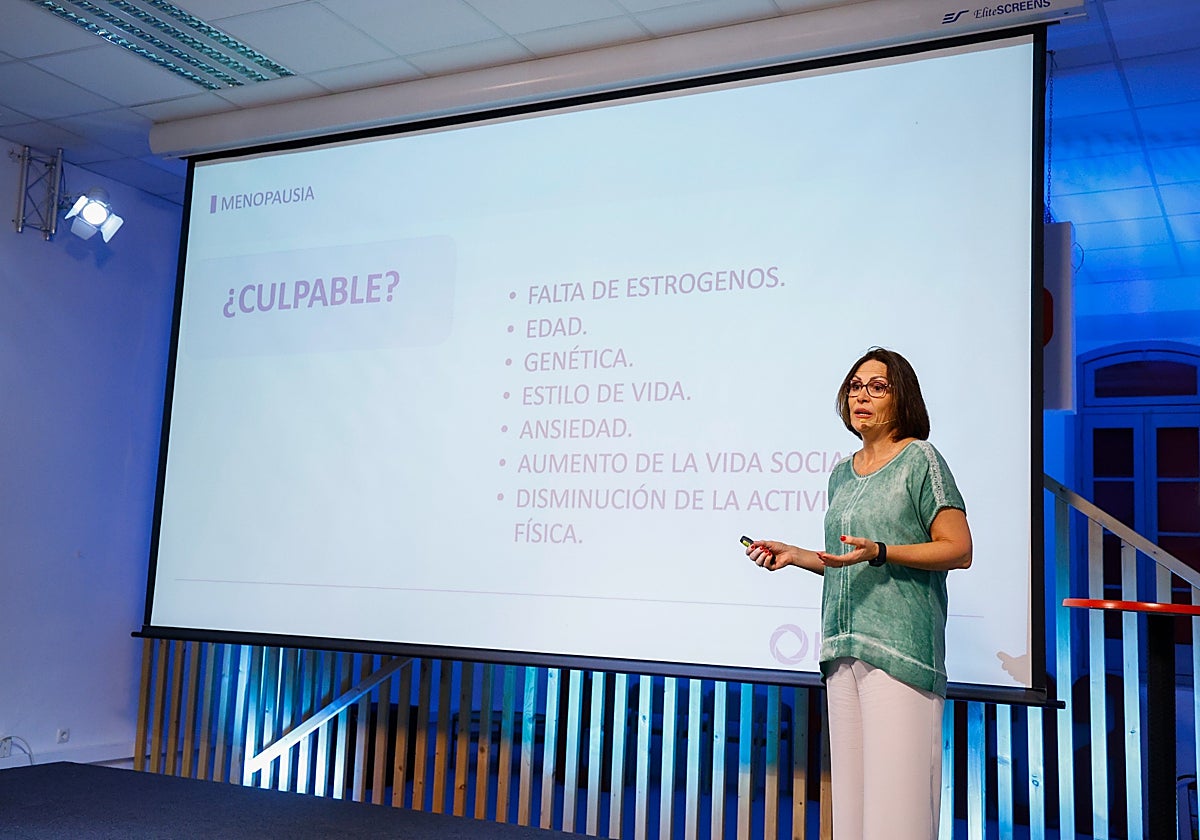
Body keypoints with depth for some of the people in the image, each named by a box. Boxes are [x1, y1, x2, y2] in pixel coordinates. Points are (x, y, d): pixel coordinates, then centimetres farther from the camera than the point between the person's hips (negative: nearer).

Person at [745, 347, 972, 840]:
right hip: (844, 648, 7)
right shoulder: (842, 474, 18)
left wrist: (879, 553, -18)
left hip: (899, 644, -7)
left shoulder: (920, 458, -2)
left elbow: (957, 550, -7)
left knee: (895, 794, -9)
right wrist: (794, 556, 9)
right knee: (851, 793, 7)